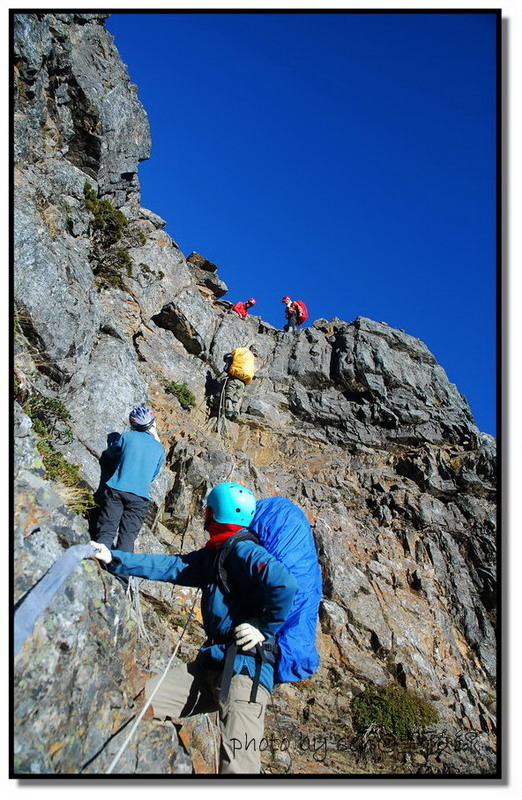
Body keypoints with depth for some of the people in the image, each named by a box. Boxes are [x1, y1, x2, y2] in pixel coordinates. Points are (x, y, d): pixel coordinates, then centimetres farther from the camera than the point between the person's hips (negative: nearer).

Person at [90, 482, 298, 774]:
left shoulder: (242, 549, -12)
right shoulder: (212, 555, 17)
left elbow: (284, 585, -27)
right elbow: (169, 566, 14)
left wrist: (265, 629, -15)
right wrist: (114, 559, 9)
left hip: (246, 665, -9)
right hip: (211, 663, 9)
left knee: (237, 766, -17)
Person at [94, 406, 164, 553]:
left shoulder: (127, 436, 7)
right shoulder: (159, 449, 12)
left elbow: (111, 453, 22)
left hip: (116, 489, -1)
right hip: (140, 496, 1)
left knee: (106, 532, -3)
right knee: (127, 538, 0)